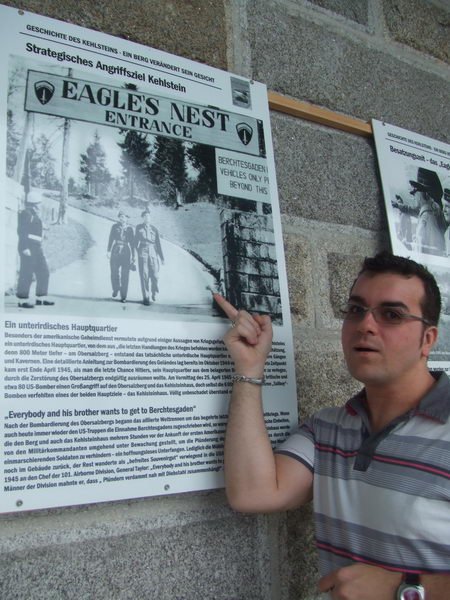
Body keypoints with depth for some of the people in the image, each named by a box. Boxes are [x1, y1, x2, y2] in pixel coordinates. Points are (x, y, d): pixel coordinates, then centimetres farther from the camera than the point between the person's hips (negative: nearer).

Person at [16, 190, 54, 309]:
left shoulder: (34, 214, 19)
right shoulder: (26, 213, -11)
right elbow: (21, 231, -18)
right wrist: (25, 248, -23)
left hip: (37, 248, 10)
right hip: (28, 248, -10)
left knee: (44, 273, 12)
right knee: (27, 274, -6)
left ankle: (41, 298, 19)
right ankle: (22, 300, 1)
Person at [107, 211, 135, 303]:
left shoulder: (129, 228, 7)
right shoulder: (115, 226, 6)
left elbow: (132, 243, 7)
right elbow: (111, 239, 3)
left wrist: (133, 256, 4)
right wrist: (109, 251, -6)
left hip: (126, 254, 0)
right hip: (115, 253, 0)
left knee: (125, 276, -3)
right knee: (114, 273, -1)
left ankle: (123, 296, 4)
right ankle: (115, 289, 27)